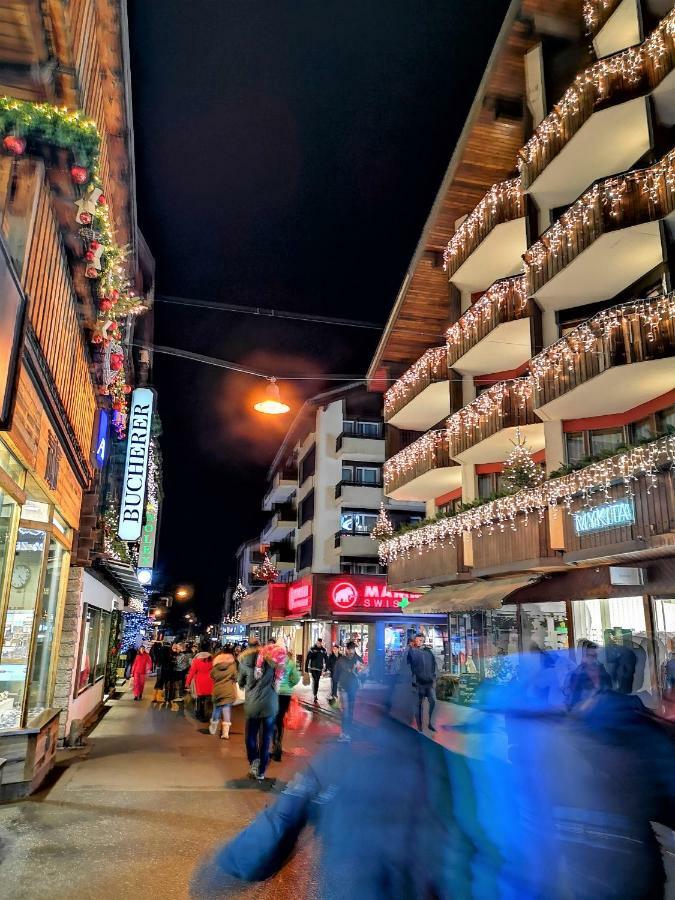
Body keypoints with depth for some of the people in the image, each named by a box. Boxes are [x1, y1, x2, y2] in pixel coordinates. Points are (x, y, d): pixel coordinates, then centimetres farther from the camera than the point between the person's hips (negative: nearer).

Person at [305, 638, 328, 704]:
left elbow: (326, 659, 6)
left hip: (319, 668, 3)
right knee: (314, 681, -13)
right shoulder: (312, 649, -6)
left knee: (317, 682, 9)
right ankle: (315, 696, -12)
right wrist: (306, 668, -8)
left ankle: (315, 694, 20)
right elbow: (307, 659, -5)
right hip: (313, 668, -3)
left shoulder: (323, 650, 3)